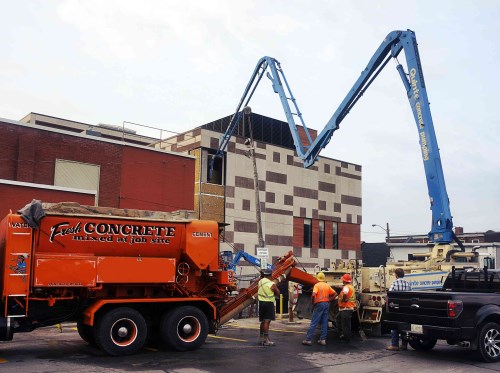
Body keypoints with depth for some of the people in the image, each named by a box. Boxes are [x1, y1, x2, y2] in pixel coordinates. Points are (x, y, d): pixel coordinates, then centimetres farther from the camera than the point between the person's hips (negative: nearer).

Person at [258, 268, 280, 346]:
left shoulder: (260, 282, 3)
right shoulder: (272, 284, -13)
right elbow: (278, 293, -4)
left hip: (261, 302, 7)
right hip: (269, 303, -7)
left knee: (263, 321, 17)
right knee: (267, 321, -9)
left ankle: (261, 338, 25)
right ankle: (266, 340, -10)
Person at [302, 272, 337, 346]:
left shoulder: (317, 285, -7)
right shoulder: (327, 285, 11)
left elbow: (313, 295, -21)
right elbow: (335, 294, 10)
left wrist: (313, 303, -7)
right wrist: (329, 300, 10)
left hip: (319, 304, -5)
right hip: (326, 304, 6)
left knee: (313, 323, -5)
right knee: (324, 323, 8)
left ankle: (308, 339, -5)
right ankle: (323, 340, 7)